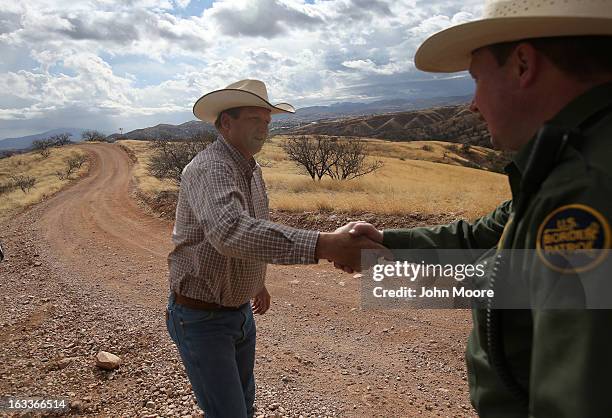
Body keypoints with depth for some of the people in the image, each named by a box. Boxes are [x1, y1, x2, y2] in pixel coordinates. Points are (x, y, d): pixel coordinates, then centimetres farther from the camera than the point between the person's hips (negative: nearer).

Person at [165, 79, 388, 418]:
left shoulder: (252, 171, 4)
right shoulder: (210, 168, -27)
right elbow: (231, 232, -47)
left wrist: (258, 282, 26)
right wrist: (323, 245, -54)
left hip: (240, 310, 9)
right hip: (200, 317, -8)